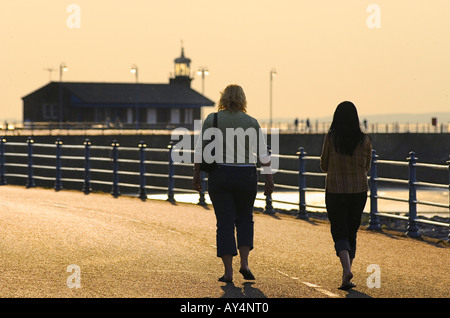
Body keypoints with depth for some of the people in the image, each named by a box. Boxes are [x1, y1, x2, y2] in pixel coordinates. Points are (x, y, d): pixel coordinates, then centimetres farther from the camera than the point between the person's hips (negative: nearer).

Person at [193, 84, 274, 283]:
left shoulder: (212, 119, -1)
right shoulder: (251, 122, 0)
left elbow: (200, 150, -3)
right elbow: (263, 153, -4)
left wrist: (196, 174, 4)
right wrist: (269, 178, -1)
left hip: (219, 175, -1)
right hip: (246, 176, 1)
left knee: (225, 223, 3)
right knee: (245, 219, 19)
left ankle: (228, 272, -2)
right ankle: (244, 263, 2)